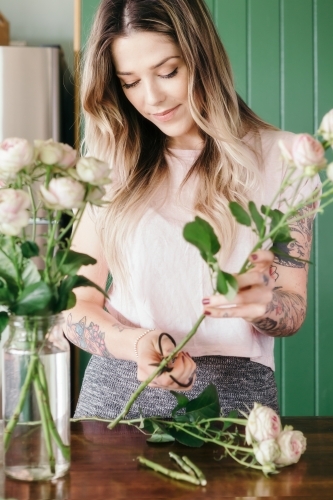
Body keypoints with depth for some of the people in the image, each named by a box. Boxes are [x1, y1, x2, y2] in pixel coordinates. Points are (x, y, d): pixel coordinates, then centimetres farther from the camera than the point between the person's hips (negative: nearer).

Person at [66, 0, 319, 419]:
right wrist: (138, 343, -18)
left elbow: (292, 310, 5)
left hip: (233, 392, -1)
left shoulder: (281, 158, 1)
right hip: (116, 391, 1)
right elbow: (77, 304, 2)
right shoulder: (111, 164, 6)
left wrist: (263, 302, -18)